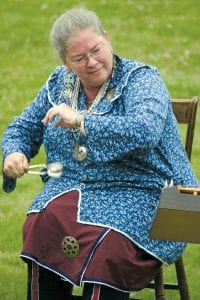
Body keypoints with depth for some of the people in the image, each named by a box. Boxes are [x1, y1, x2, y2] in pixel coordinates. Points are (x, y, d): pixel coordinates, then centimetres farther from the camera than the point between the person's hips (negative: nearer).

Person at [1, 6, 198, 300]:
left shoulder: (141, 79, -7)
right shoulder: (59, 84, 11)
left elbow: (145, 130, -27)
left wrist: (81, 122, -28)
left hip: (138, 191, -5)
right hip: (70, 187, 5)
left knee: (106, 245, -34)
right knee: (42, 224, -28)